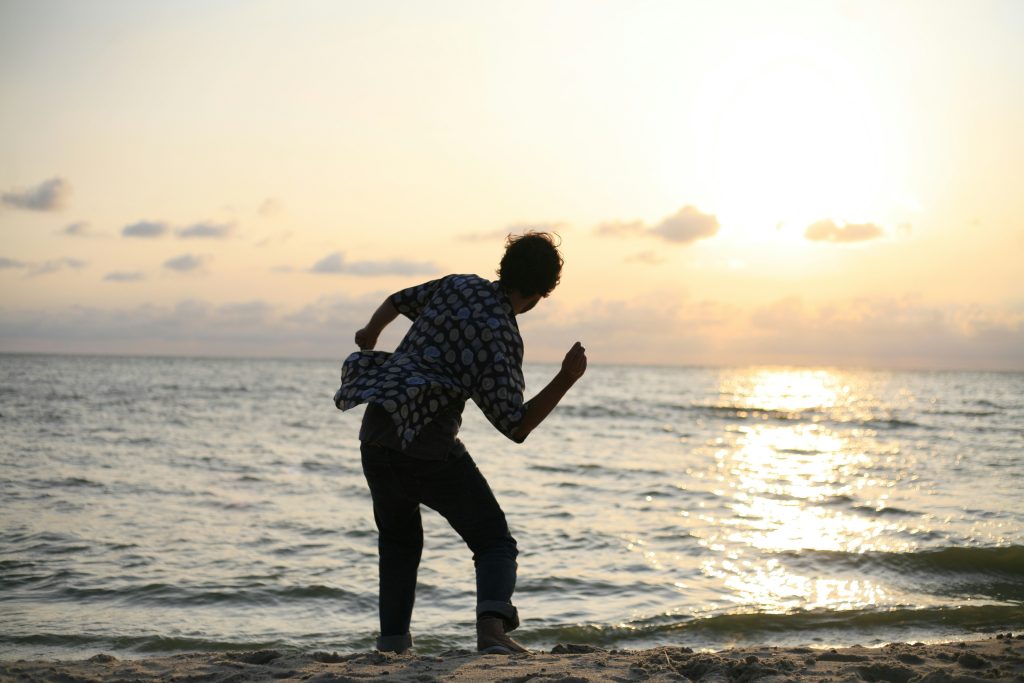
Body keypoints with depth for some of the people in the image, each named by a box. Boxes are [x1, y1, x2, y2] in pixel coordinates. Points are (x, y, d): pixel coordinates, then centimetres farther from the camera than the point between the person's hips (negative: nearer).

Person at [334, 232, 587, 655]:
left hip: (375, 434, 6)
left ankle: (393, 639, 19)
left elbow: (398, 301, 28)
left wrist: (370, 334, 48)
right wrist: (567, 379, -15)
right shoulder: (502, 337, -11)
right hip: (428, 447, -6)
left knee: (399, 538, 27)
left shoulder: (458, 286, 8)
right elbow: (516, 426, -14)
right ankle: (492, 625, -20)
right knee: (494, 541, 5)